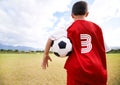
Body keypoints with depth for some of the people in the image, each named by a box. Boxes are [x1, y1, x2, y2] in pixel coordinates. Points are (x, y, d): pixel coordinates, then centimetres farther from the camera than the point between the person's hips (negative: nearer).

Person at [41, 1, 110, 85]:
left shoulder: (68, 27, 1)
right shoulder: (96, 27, 8)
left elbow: (50, 39, -3)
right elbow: (103, 49, 10)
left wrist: (46, 55, 7)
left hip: (76, 69, -2)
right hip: (97, 70, 4)